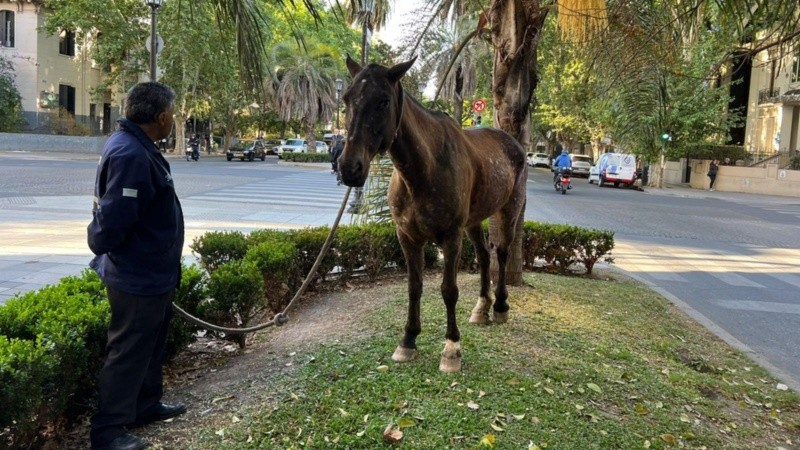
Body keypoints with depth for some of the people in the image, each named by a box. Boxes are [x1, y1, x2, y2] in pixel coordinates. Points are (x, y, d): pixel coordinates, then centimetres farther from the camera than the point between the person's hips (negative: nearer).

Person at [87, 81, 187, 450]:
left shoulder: (138, 148, 8)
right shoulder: (130, 156, -27)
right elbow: (112, 220, -30)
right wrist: (101, 246, -10)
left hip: (152, 274, 11)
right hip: (138, 277, -10)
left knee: (150, 345, 23)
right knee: (127, 353, 2)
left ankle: (146, 405, 39)